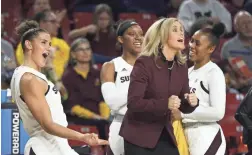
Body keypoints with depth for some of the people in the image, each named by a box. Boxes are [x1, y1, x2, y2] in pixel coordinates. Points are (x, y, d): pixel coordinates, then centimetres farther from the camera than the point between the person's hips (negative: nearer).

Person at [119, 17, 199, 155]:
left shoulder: (181, 67, 5)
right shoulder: (144, 63, -13)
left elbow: (183, 107, 10)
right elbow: (133, 102, -21)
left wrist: (191, 102, -14)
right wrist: (165, 104, -32)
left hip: (165, 136, 6)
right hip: (140, 136, -6)